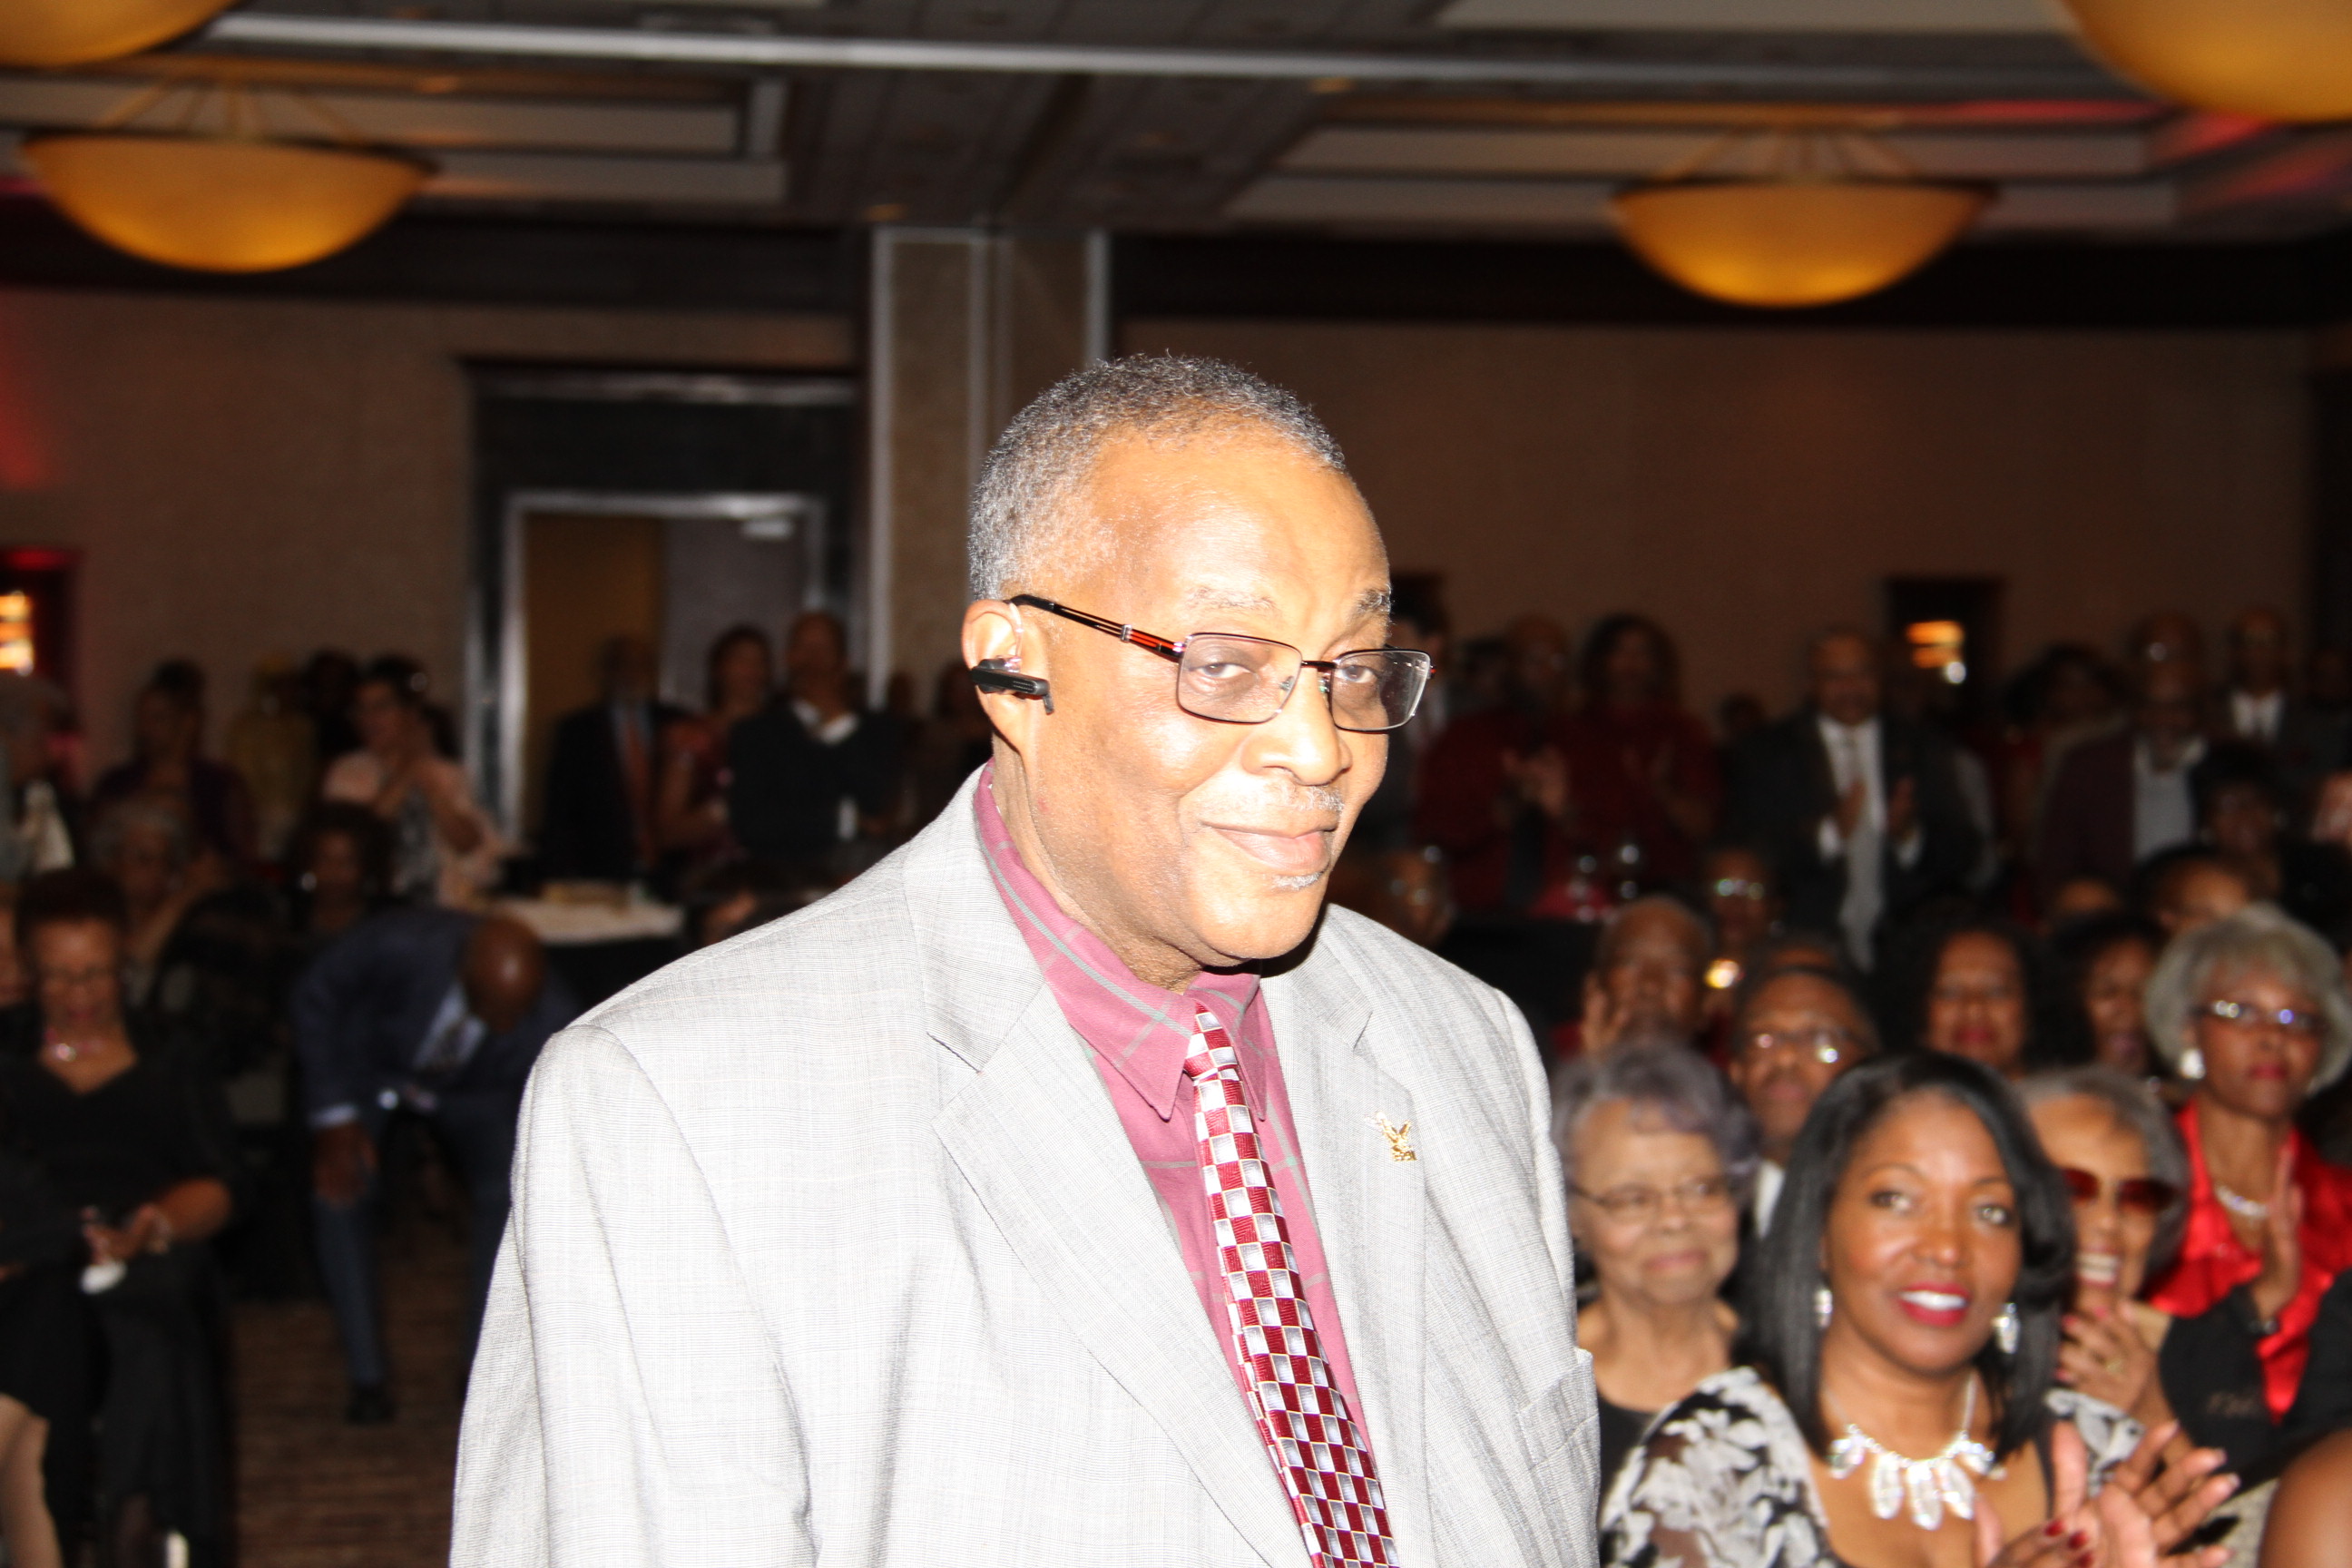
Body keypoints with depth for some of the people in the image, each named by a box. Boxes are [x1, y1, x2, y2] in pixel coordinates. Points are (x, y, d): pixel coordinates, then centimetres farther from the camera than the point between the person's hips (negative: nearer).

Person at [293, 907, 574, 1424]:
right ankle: (368, 1377, -5)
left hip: (470, 1088, 1)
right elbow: (313, 1001, -20)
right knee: (339, 1186, -20)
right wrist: (333, 1116, -22)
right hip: (366, 1061, -1)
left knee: (509, 1192, -19)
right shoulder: (396, 945, -40)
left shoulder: (552, 1020, -35)